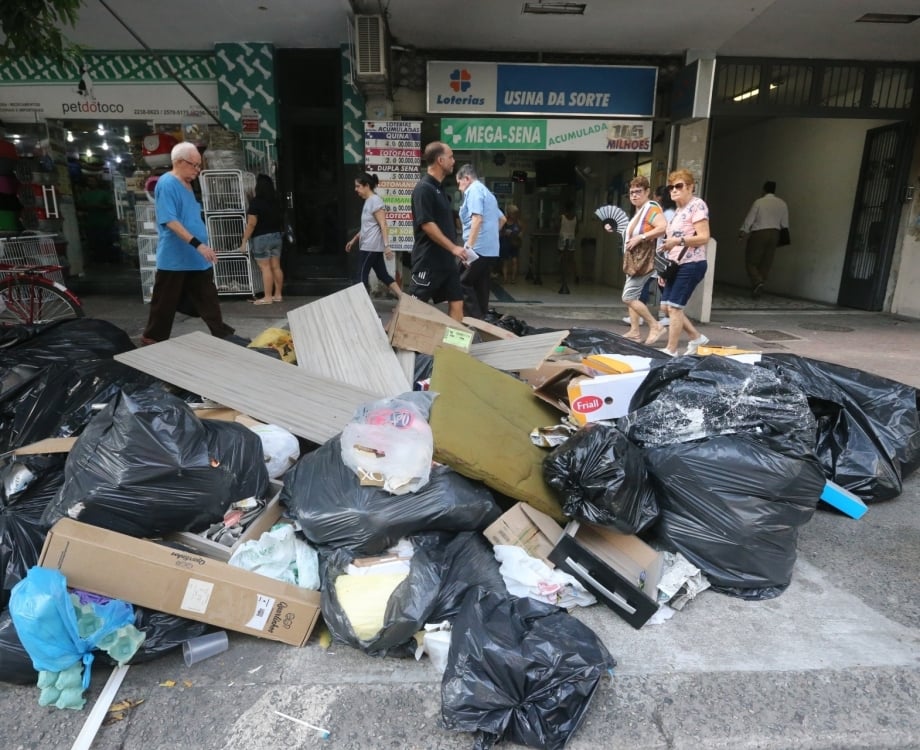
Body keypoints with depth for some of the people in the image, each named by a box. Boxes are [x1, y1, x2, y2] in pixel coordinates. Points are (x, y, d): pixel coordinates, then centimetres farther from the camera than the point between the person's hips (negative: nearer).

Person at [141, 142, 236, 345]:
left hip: (196, 258, 8)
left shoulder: (187, 184, 13)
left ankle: (222, 334, 13)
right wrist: (198, 244, -29)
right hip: (174, 258, -8)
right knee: (165, 303, 4)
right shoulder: (167, 184, -15)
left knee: (208, 299, 9)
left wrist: (202, 247, 21)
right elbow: (170, 221, -23)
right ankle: (152, 338, 18)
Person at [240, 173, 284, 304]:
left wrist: (244, 241, -12)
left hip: (261, 238, -6)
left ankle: (267, 297, -4)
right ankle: (277, 295, 14)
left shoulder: (256, 202, -13)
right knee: (276, 267, 8)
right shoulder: (275, 201, 6)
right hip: (276, 236, 7)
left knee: (265, 268, -5)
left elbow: (251, 224, -16)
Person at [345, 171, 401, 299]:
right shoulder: (368, 201, 17)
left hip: (371, 247, -10)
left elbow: (383, 225, -19)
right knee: (383, 275, 8)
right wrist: (353, 240, 26)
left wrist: (386, 245, -25)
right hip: (368, 246, 10)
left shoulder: (375, 200, -12)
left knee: (362, 277, -4)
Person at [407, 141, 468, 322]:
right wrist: (453, 247, -19)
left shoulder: (439, 187, 16)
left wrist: (454, 251, 18)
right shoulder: (424, 188, -13)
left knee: (456, 302, 7)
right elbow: (426, 224, -21)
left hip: (446, 259, 9)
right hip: (429, 259, -9)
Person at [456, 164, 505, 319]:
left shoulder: (474, 190, -5)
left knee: (462, 285, -8)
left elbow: (477, 219, -20)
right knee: (481, 287, 9)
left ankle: (475, 318, -11)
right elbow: (502, 219, 31)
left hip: (478, 249, -9)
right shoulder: (486, 191, 24)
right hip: (490, 250, 9)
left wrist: (469, 245, -23)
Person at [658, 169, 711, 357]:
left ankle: (671, 350, -1)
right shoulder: (678, 210, 19)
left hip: (691, 265, -9)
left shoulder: (697, 205, -7)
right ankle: (696, 337, 24)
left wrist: (678, 240, -27)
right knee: (666, 306, 9)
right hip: (676, 265, 9)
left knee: (674, 307, -9)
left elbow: (704, 237, -17)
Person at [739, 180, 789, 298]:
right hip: (774, 234, 4)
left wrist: (743, 232, 9)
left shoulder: (759, 202, -7)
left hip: (758, 233, -4)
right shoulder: (782, 203, 5)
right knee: (766, 263, 9)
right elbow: (785, 223, 6)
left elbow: (749, 219, -4)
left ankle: (757, 282, -23)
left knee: (751, 262, 1)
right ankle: (757, 288, 8)